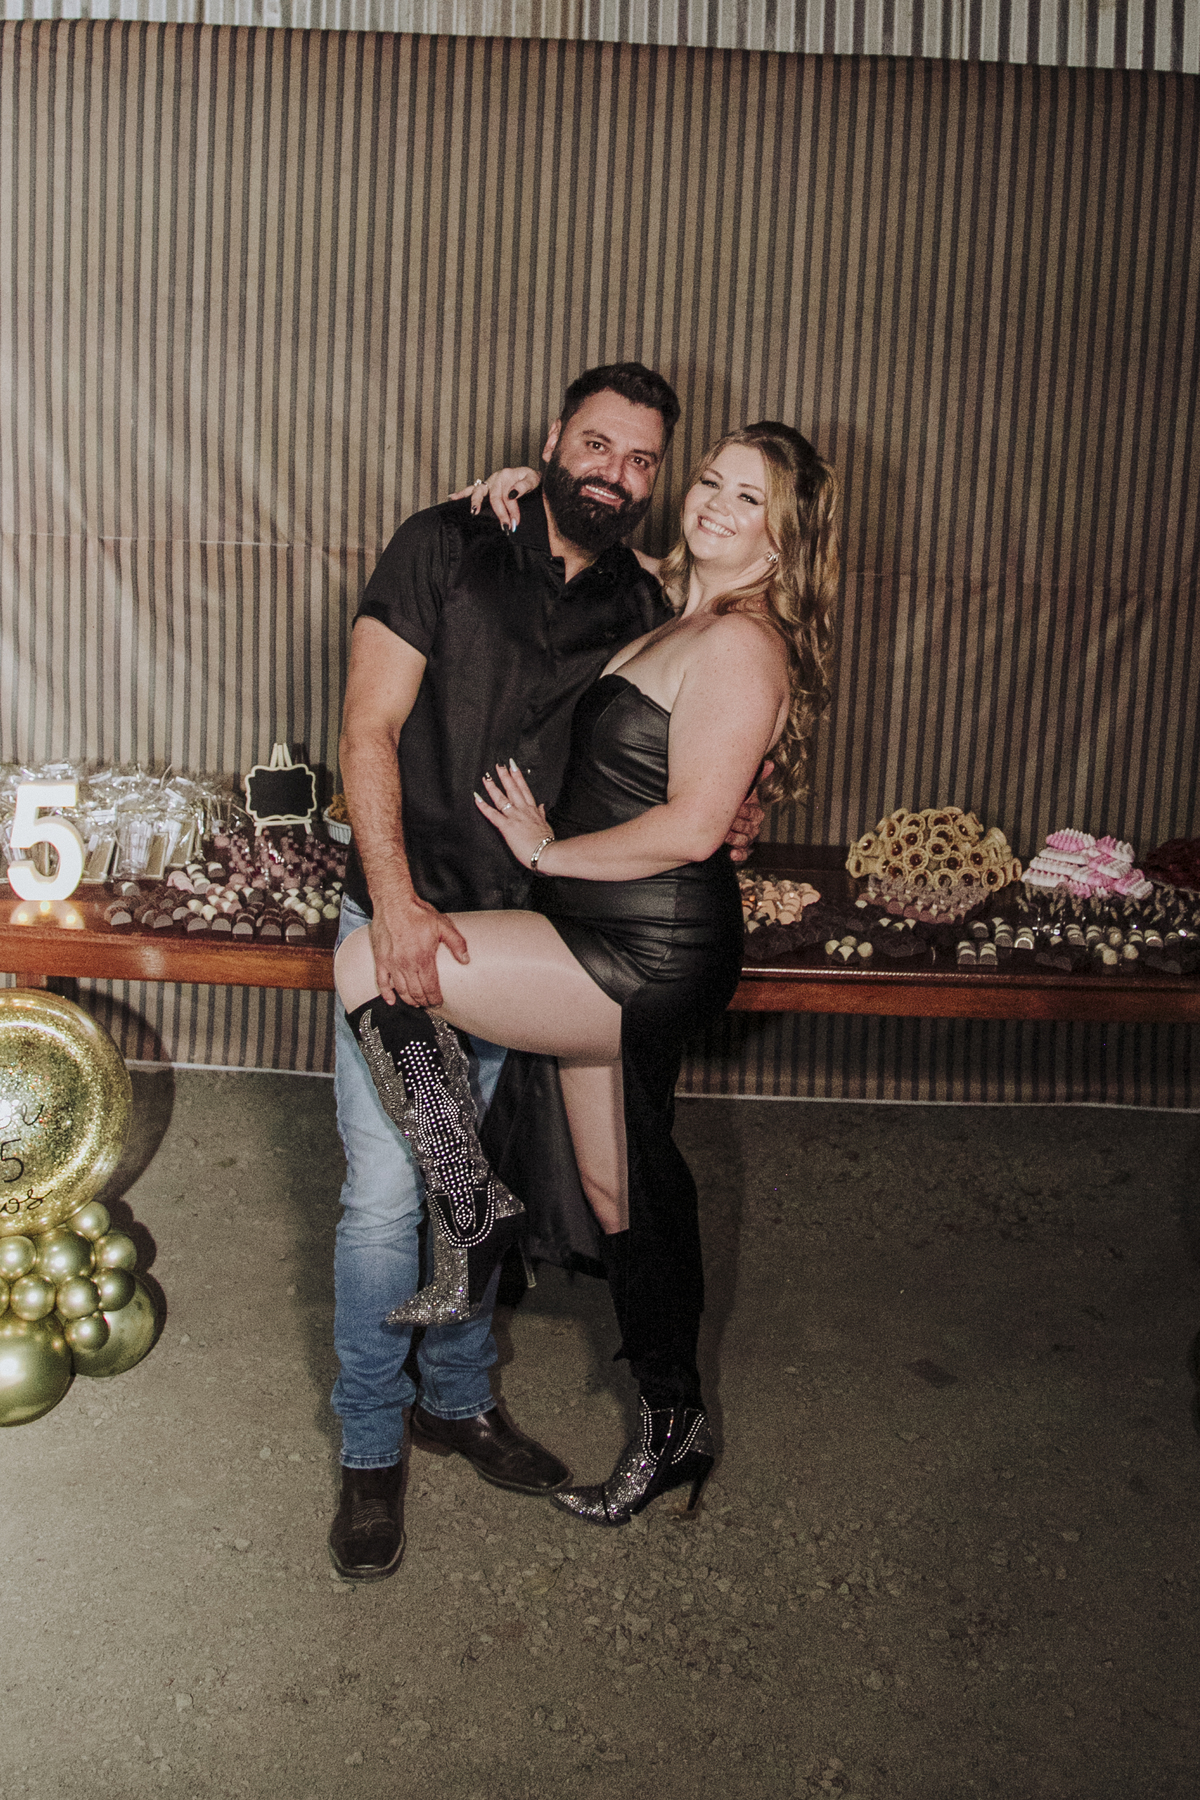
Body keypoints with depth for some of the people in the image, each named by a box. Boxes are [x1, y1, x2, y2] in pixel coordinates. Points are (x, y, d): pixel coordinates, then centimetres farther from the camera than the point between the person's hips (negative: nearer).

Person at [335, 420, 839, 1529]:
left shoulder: (741, 644, -14)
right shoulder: (673, 622, 14)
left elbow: (692, 827, -22)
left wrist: (546, 851, -11)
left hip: (653, 953, -10)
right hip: (623, 953, 10)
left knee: (368, 966, -17)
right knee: (625, 1187, 18)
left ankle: (473, 1208, -4)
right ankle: (673, 1424, 35)